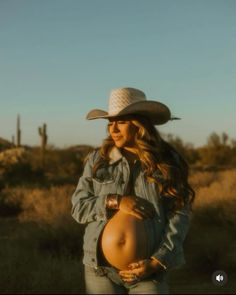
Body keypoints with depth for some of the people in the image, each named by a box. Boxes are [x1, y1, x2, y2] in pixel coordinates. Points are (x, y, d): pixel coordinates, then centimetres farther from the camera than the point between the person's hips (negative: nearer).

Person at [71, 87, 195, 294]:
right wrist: (114, 202, -14)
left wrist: (157, 261, -13)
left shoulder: (167, 162, -1)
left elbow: (180, 215, -4)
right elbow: (78, 207, 3)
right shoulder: (97, 159, 3)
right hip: (101, 269, 1)